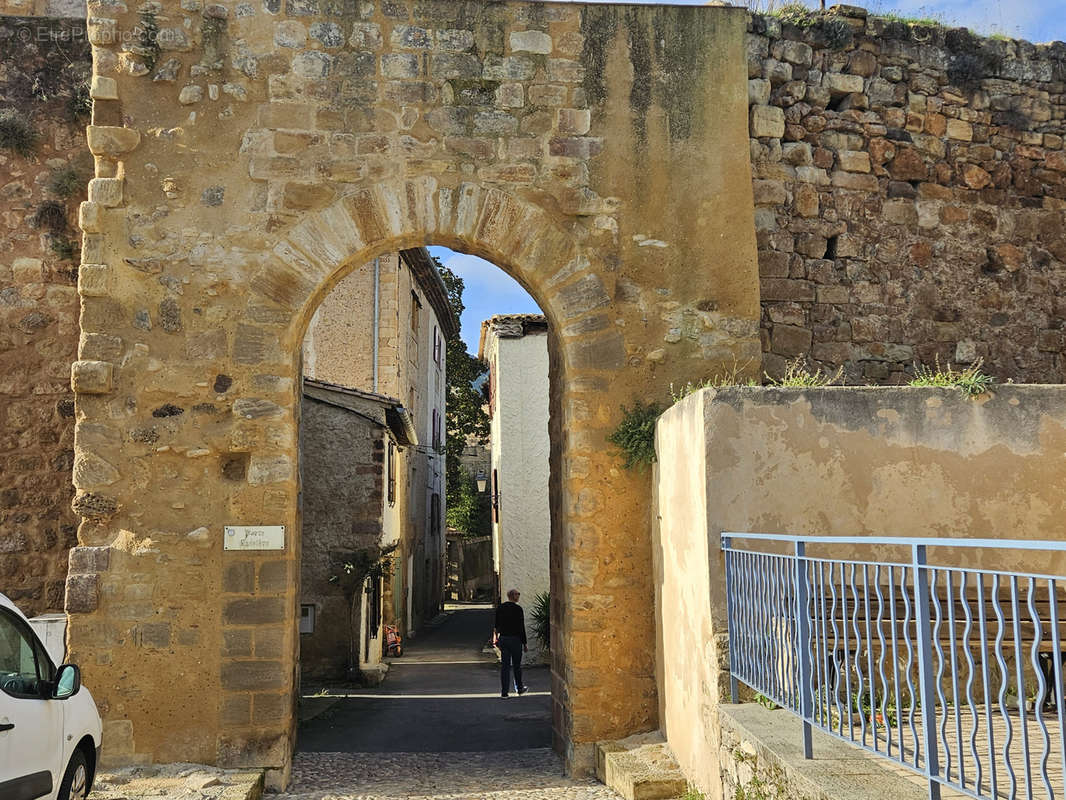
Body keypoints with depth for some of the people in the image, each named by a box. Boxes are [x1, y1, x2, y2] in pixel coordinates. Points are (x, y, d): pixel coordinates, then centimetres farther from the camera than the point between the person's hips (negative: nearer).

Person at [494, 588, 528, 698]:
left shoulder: (499, 608, 4)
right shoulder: (518, 609, -11)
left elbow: (496, 624, 9)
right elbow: (521, 628, -10)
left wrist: (495, 636, 23)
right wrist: (524, 644, -5)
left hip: (503, 638, 4)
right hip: (515, 639, -4)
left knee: (504, 665, 5)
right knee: (517, 665, 10)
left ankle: (504, 691, 3)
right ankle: (519, 688, 24)